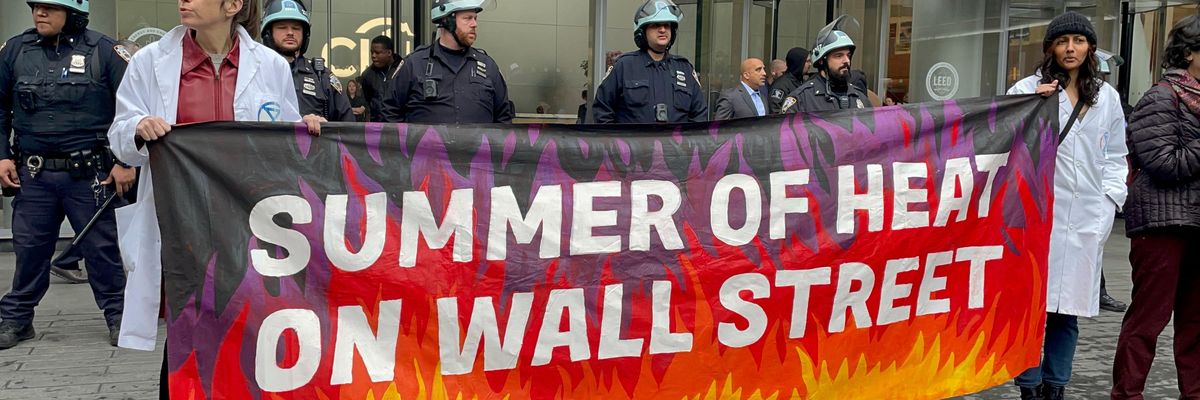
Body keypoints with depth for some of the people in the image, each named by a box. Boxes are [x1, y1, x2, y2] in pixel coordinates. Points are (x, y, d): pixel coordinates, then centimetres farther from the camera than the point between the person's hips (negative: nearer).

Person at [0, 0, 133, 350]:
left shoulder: (102, 51, -4)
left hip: (88, 175, -3)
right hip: (32, 175, 3)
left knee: (101, 248, 4)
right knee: (29, 248, 9)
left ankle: (118, 316, 16)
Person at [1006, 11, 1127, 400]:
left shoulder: (1107, 97, 14)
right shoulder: (1028, 88, 2)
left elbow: (1115, 157, 16)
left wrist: (1108, 205, 5)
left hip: (1086, 217, 3)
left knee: (1069, 307, 5)